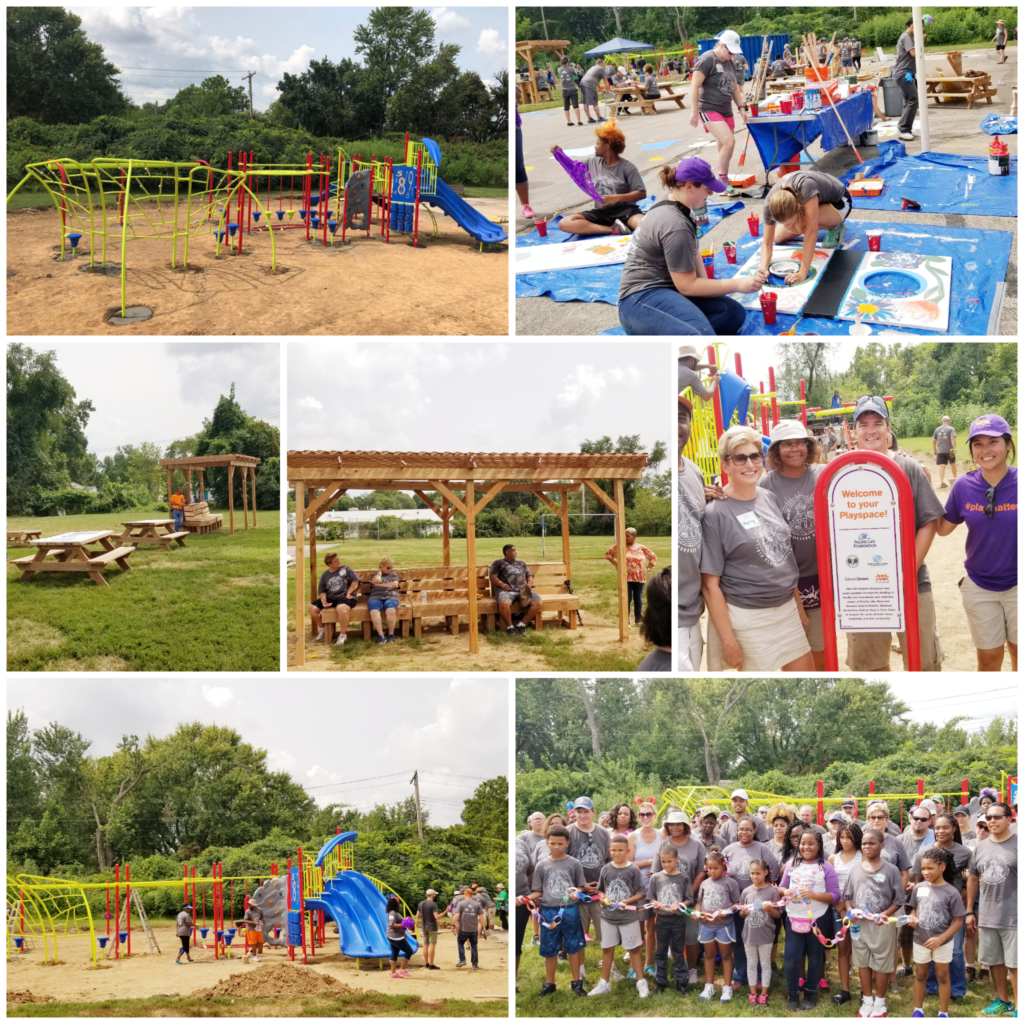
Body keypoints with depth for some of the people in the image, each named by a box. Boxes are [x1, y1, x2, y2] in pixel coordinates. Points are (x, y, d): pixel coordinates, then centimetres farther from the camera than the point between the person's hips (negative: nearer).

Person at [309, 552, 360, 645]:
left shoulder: (346, 569, 3)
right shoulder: (325, 574, 11)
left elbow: (355, 581, -2)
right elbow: (321, 590, 10)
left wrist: (348, 593, -10)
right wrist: (323, 600, -9)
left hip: (344, 597, -5)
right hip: (330, 598, 5)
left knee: (342, 608, -40)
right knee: (312, 608, -9)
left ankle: (342, 636, -28)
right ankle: (322, 628, 14)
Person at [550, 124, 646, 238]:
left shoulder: (627, 167, -4)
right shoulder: (592, 163, 11)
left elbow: (642, 193, -9)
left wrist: (617, 198, -20)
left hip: (624, 209, -5)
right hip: (601, 212, 5)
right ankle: (613, 229, -29)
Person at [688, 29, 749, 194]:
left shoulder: (730, 63, 16)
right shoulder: (706, 60, -11)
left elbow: (734, 87, 25)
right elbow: (695, 86, -16)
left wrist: (741, 107, 15)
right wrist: (694, 111, -20)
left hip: (726, 111, 9)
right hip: (709, 110, -9)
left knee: (724, 147, 8)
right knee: (729, 141, -21)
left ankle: (722, 181, 18)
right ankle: (722, 179, -9)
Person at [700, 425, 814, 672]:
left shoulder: (770, 498, 6)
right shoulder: (715, 513, -13)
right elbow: (710, 584, -14)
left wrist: (800, 607, 14)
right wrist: (728, 640, -15)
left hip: (787, 609, 6)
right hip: (748, 619, -6)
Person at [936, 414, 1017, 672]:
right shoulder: (964, 486, -8)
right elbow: (942, 528, 1)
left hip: (1017, 585, -1)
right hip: (979, 587, 1)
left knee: (1017, 651, 14)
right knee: (988, 658, 12)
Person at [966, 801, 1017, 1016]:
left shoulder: (1017, 845, -9)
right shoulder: (981, 847, 9)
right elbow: (973, 879, 15)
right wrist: (970, 911, 13)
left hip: (1014, 916, -6)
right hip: (986, 916, 6)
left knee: (1015, 963, 0)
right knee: (994, 961, 15)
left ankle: (1018, 1006, 8)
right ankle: (1002, 1000, 29)